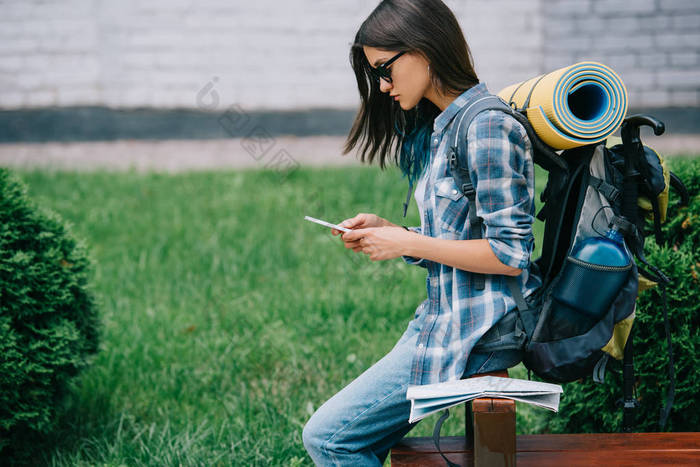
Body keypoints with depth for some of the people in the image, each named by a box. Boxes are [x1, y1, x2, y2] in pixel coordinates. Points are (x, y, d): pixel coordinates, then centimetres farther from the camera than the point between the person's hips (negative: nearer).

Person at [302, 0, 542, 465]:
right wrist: (384, 231, 3)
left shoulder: (487, 128, -17)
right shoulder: (438, 128, 14)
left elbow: (510, 255, -19)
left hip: (477, 333, -10)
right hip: (446, 318, 10)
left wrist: (408, 243, -15)